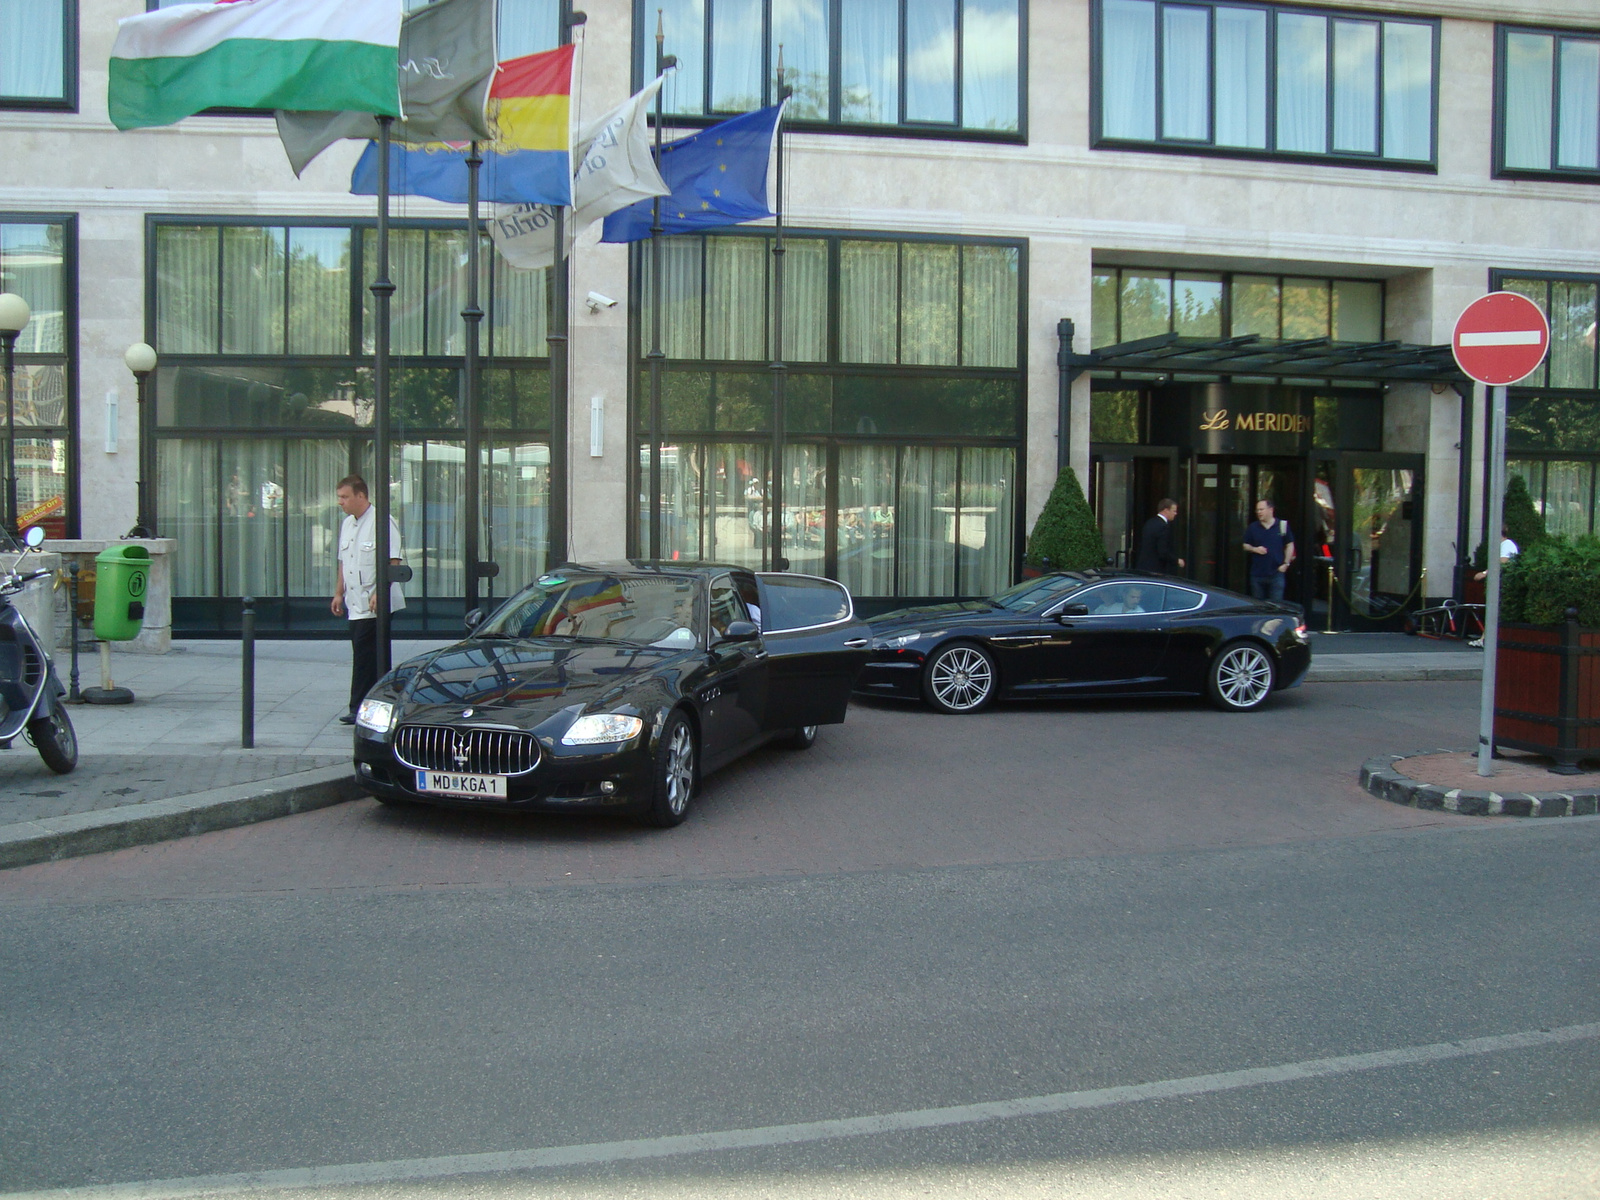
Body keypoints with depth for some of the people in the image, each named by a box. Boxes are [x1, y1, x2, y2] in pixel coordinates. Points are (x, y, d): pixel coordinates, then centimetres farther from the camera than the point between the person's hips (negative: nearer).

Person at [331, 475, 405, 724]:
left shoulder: (381, 522, -11)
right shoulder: (347, 525, 15)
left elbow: (393, 562, -16)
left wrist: (379, 592, -23)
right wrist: (339, 593, 19)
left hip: (374, 605, -8)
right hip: (355, 604, 8)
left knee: (365, 657, -7)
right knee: (363, 657, 11)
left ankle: (359, 709, -3)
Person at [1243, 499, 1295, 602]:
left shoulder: (1283, 525, 1)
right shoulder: (1253, 527, 6)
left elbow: (1290, 545, 6)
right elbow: (1245, 546, 13)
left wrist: (1286, 563, -2)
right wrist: (1254, 549, -8)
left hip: (1276, 573, -2)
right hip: (1257, 574, 2)